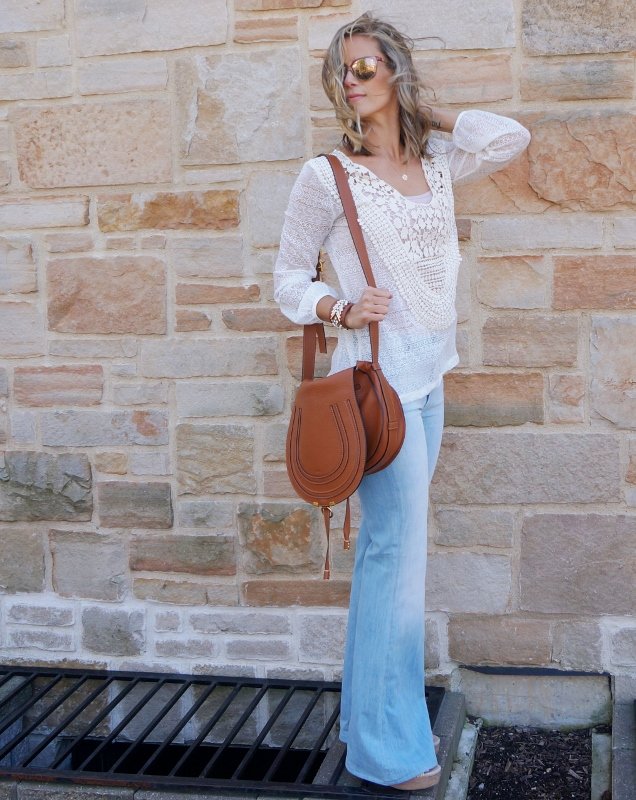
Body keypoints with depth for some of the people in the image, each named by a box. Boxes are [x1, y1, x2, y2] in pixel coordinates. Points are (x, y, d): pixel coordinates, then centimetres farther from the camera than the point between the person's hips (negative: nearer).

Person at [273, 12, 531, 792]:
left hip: (428, 374, 7)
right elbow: (288, 275, 0)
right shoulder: (326, 176, -5)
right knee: (400, 551, -6)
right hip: (376, 375, -6)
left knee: (390, 547, 13)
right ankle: (388, 746, 8)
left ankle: (371, 715, 26)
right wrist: (339, 309, -18)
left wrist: (424, 113, 10)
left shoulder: (435, 163, 10)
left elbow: (513, 136, 10)